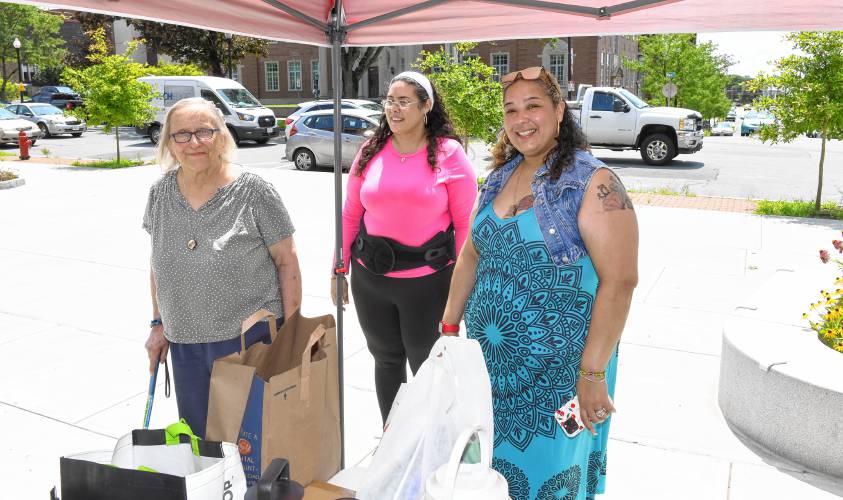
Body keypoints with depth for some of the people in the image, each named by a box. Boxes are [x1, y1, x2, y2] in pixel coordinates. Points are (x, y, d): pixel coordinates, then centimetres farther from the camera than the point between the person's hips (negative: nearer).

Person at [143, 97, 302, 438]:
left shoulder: (253, 192, -10)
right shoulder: (160, 193, 4)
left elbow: (286, 261, -7)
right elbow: (158, 261, 16)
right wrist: (159, 324, 15)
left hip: (250, 338, -4)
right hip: (184, 343, 5)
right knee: (195, 439, 14)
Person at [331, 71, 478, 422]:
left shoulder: (448, 153, -7)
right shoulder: (371, 152, 3)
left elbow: (465, 222, -6)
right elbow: (350, 215, 7)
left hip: (429, 279, -3)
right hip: (371, 277, 4)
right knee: (386, 360, 18)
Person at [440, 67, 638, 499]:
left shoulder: (592, 184, -15)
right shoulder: (499, 178, 6)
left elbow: (619, 281, -20)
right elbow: (471, 255, 13)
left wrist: (593, 372, -23)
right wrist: (449, 326, 12)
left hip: (559, 371, -6)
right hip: (489, 361, 6)